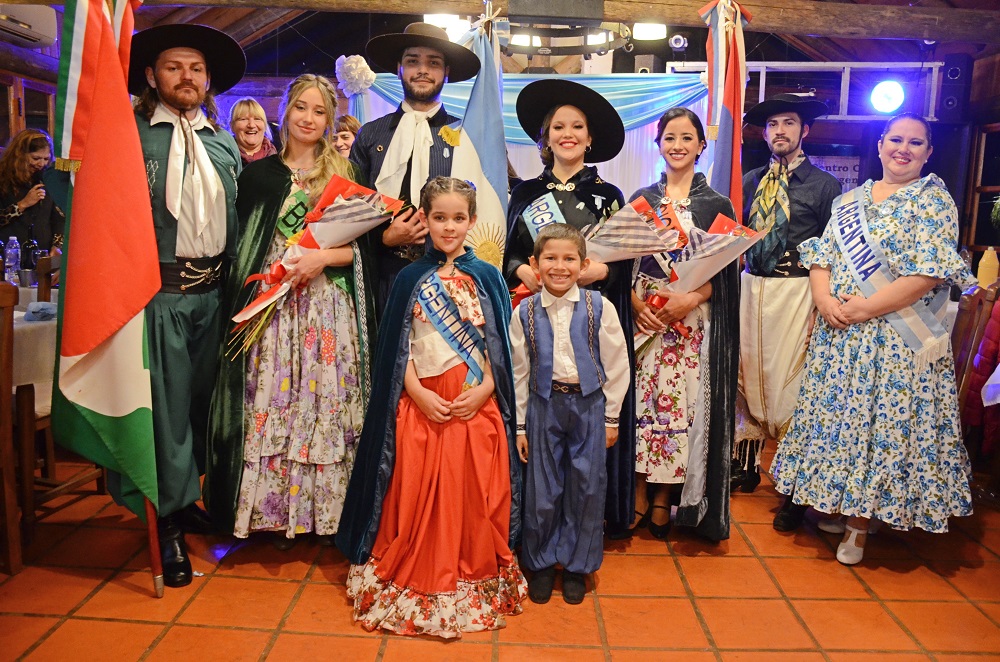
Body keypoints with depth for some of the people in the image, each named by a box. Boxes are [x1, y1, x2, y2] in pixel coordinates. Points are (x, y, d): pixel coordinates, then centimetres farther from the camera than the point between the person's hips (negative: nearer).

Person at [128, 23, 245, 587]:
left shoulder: (225, 144, 14)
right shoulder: (131, 134, 1)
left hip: (213, 291, 5)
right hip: (159, 292, -4)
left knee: (202, 400, 14)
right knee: (167, 405, 0)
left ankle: (188, 498, 31)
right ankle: (169, 523, 13)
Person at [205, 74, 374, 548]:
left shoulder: (344, 174, 9)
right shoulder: (258, 174, 11)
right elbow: (240, 243, 9)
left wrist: (323, 257, -13)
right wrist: (265, 278, -6)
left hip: (328, 308, -1)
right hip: (271, 304, 1)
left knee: (326, 398, -1)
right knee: (271, 398, 0)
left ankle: (325, 509, 9)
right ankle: (277, 510, 10)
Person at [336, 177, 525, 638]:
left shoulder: (486, 277, 4)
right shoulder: (411, 278, 3)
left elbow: (498, 344, 3)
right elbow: (399, 345, 1)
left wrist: (484, 389, -10)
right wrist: (418, 392, -11)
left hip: (477, 405, 1)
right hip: (421, 404, 0)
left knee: (474, 496, 6)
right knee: (417, 497, 4)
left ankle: (475, 586, 25)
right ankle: (417, 587, 23)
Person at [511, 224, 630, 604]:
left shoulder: (599, 308, -6)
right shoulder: (525, 312, -2)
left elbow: (617, 365, 0)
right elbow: (519, 373, 3)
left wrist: (611, 418, 2)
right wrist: (520, 425, 5)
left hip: (589, 405, 0)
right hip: (544, 406, 1)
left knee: (587, 488, 7)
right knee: (542, 490, 7)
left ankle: (577, 566, 27)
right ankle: (541, 563, 28)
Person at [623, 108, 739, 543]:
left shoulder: (717, 205, 5)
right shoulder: (641, 199, 10)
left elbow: (726, 270, 2)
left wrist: (691, 298, -14)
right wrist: (636, 302, -9)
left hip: (695, 321, -1)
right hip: (644, 315, 1)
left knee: (682, 403, 0)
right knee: (641, 400, -2)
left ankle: (662, 499, 14)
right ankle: (639, 496, 11)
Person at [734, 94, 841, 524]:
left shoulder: (825, 185, 1)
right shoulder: (750, 182, 12)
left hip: (796, 290, -4)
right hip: (749, 286, 4)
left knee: (789, 384, -2)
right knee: (745, 379, 10)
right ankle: (746, 465, 28)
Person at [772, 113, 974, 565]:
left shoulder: (934, 200, -3)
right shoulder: (850, 200, 13)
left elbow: (929, 273, -14)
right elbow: (821, 256, 8)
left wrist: (867, 308, -19)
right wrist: (824, 299, -11)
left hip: (896, 338, -5)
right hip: (838, 333, 5)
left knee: (880, 420, 0)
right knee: (836, 414, 10)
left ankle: (860, 523, 13)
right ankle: (832, 503, 25)